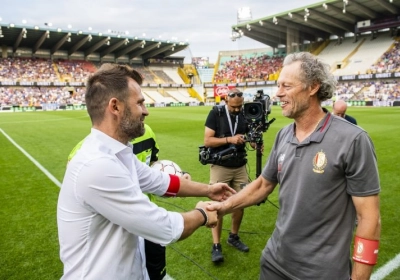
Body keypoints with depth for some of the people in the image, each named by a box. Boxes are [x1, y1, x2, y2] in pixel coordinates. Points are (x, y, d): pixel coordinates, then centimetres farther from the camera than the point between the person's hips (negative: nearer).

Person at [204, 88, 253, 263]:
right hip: (220, 167, -4)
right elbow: (207, 141, -13)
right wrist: (230, 139, -23)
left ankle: (234, 237, 32)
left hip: (240, 167, 5)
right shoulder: (216, 113, -9)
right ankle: (216, 245, 10)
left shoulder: (244, 115, 2)